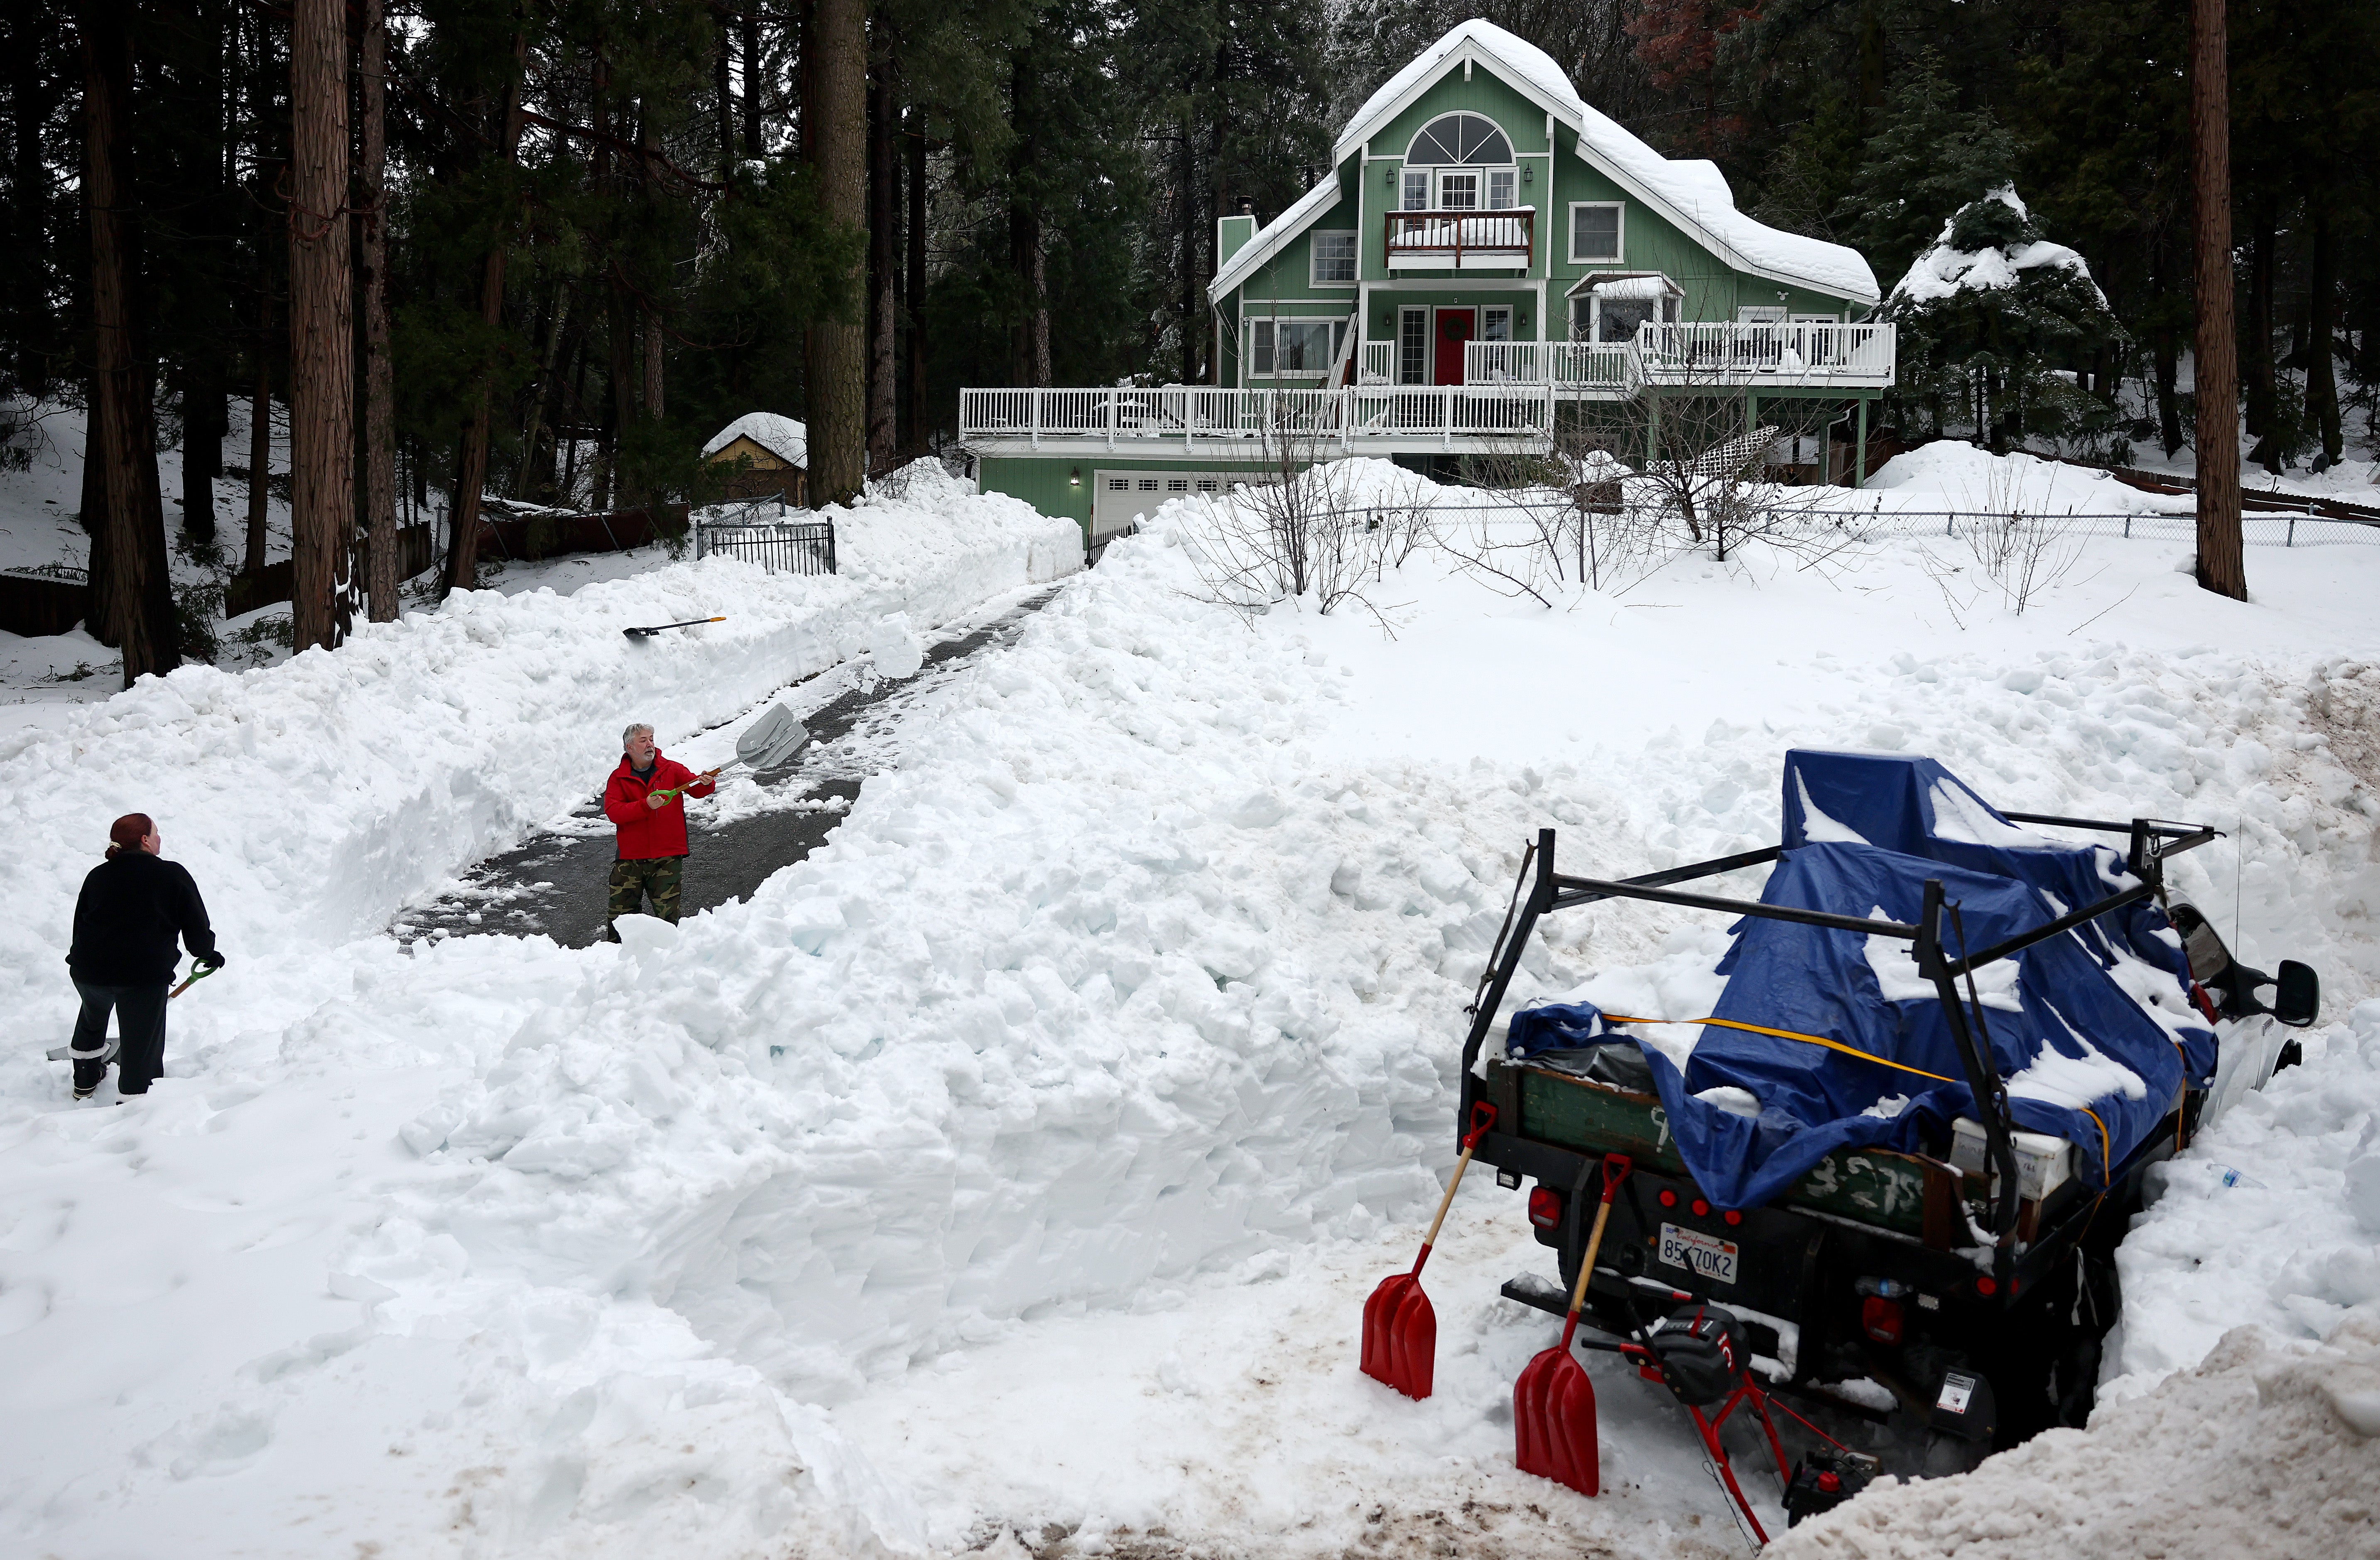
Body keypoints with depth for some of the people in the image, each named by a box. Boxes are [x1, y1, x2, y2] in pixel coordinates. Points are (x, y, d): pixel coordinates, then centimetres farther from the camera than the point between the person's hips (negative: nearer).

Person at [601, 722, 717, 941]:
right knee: (620, 913, 5)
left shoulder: (672, 770, 6)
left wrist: (705, 783, -31)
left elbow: (696, 789, -8)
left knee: (667, 915, -2)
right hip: (630, 859, 1)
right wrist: (646, 806, -21)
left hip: (667, 858, -1)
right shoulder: (619, 778, 5)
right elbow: (612, 811, -9)